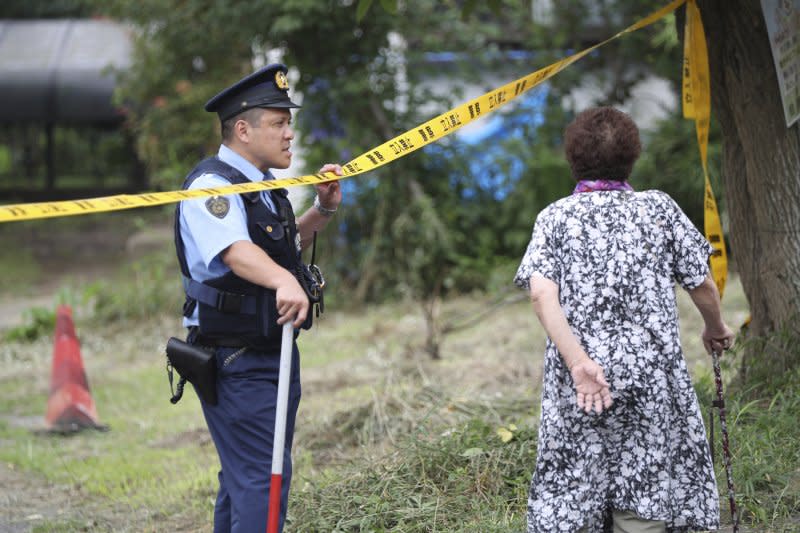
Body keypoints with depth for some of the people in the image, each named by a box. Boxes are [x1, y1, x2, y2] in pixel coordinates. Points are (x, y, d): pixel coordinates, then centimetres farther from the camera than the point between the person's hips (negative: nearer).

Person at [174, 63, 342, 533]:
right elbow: (236, 251, -36)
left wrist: (323, 210, 12)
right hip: (237, 365, -10)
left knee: (245, 476, 18)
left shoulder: (265, 186, 12)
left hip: (274, 354, 10)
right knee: (263, 480, -14)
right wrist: (284, 281, -54)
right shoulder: (212, 186, -18)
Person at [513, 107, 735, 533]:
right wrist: (716, 330, 28)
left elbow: (541, 293, -9)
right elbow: (701, 285, 8)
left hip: (576, 386, 0)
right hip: (652, 379, 0)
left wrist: (577, 361, -17)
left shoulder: (555, 217, 6)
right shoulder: (659, 208, 7)